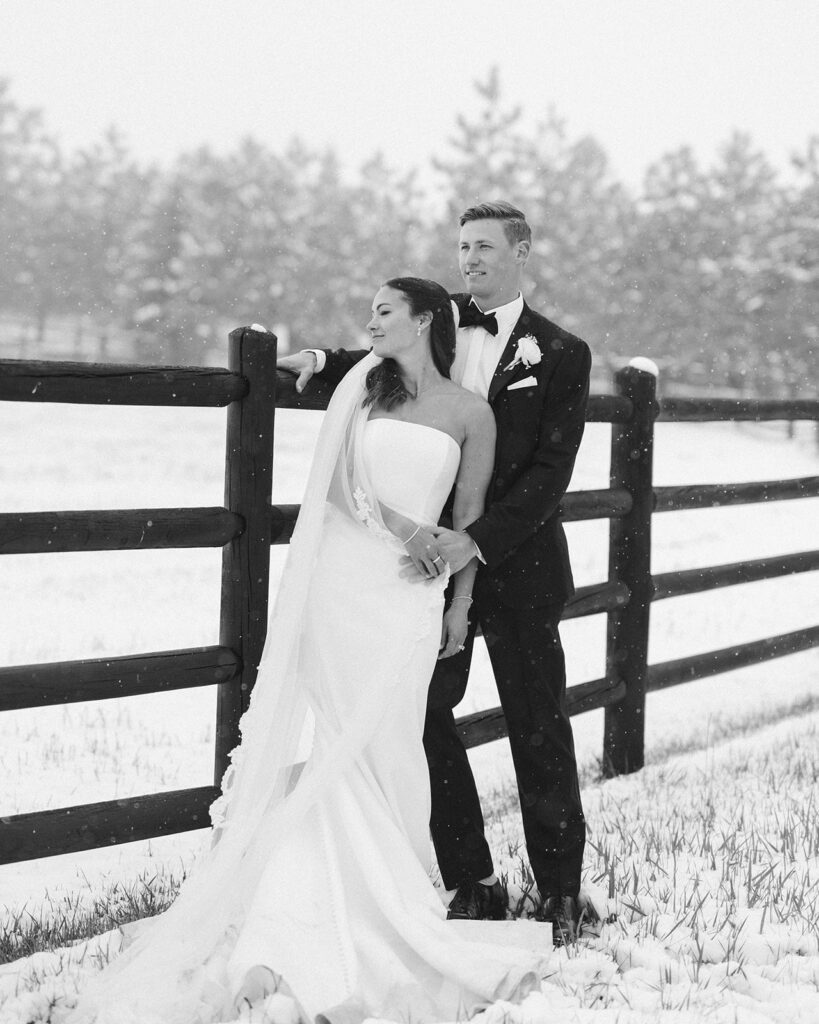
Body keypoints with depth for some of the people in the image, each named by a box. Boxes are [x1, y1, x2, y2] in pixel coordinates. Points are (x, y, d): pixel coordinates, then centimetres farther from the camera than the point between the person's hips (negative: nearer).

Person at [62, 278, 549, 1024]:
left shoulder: (470, 413, 5)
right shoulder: (362, 388, 10)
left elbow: (470, 515, 9)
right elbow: (339, 481, 0)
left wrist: (461, 605, 9)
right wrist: (398, 523, -15)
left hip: (406, 596, -1)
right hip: (336, 580, 2)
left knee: (379, 747, -3)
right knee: (322, 745, -3)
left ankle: (386, 923, 8)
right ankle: (308, 925, -1)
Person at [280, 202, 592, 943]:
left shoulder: (560, 354, -4)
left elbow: (550, 473, -12)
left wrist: (477, 540, -24)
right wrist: (321, 361, 1)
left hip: (517, 566, -3)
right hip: (437, 555, 3)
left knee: (540, 730, 6)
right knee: (423, 716, 1)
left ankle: (560, 892, 19)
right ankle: (473, 884, 14)